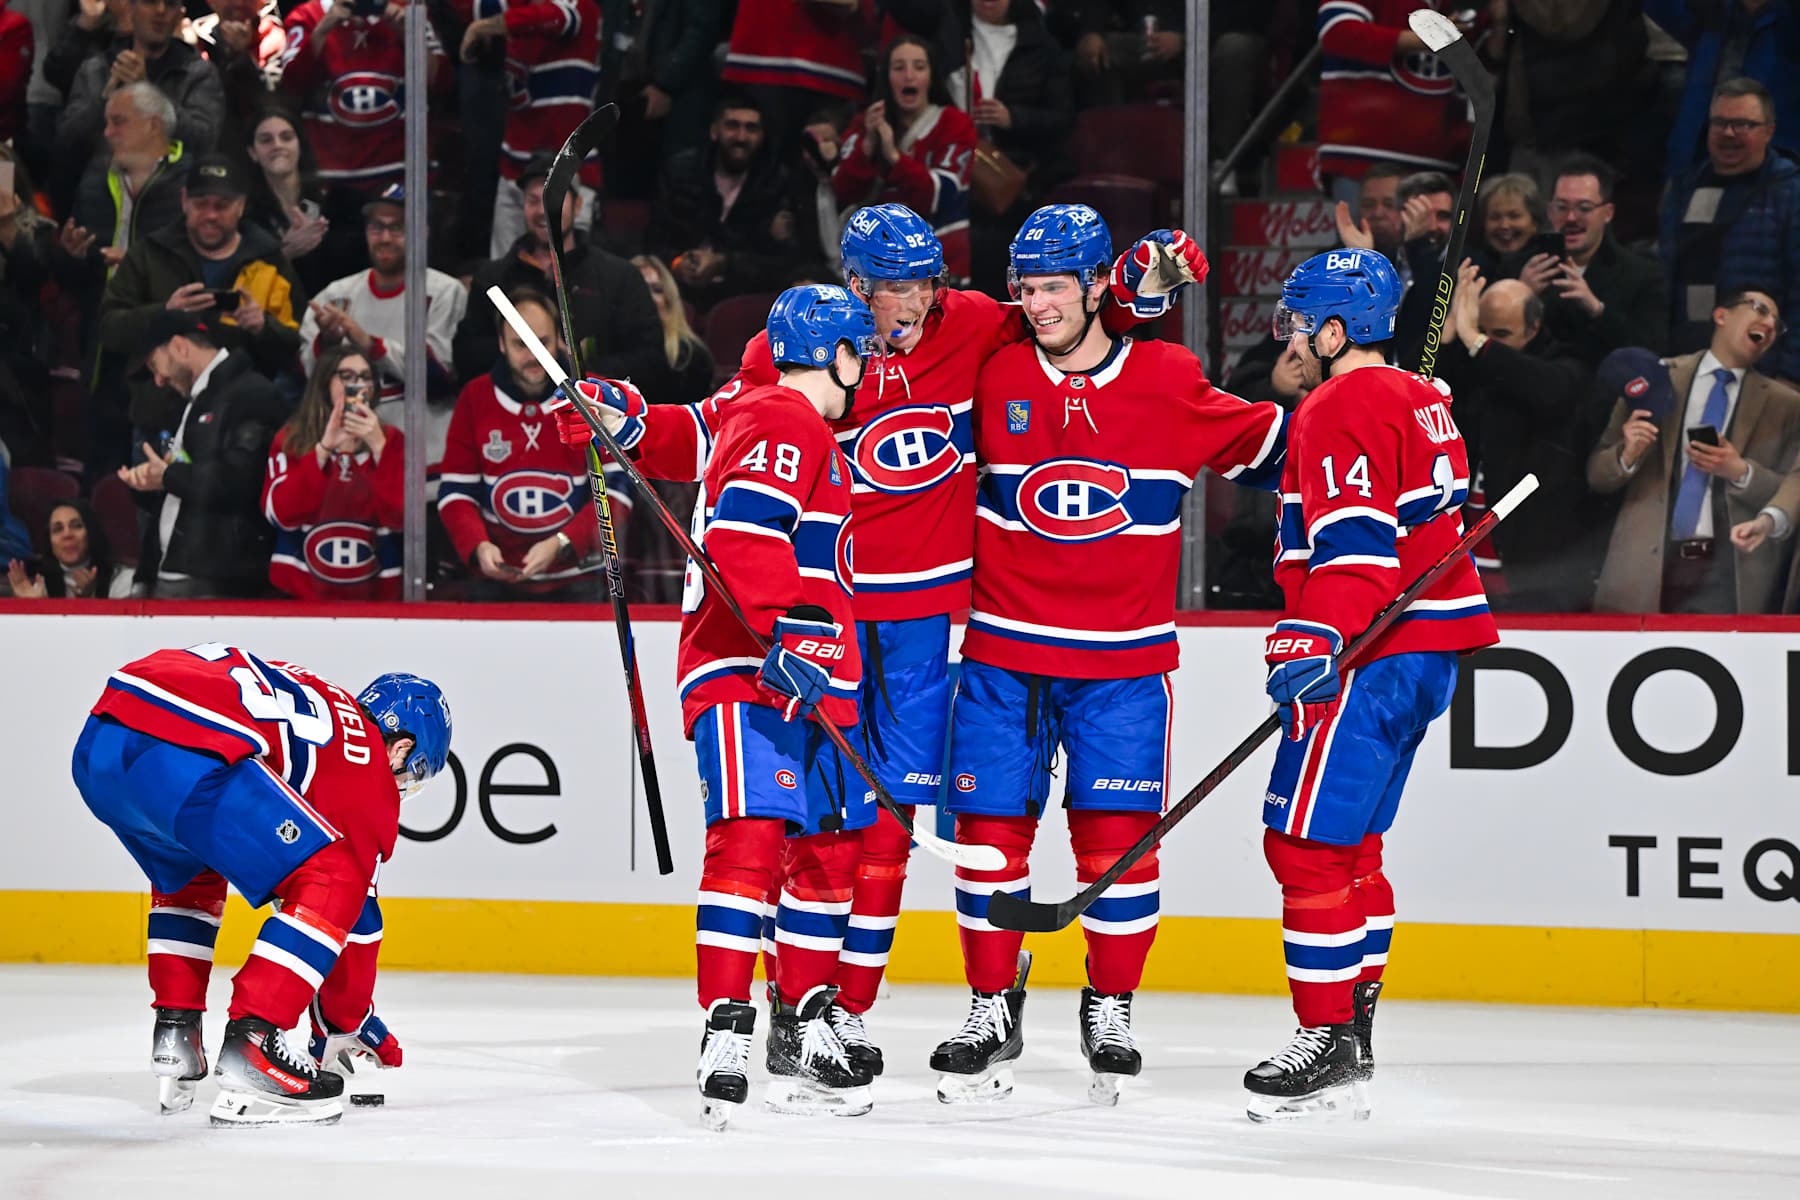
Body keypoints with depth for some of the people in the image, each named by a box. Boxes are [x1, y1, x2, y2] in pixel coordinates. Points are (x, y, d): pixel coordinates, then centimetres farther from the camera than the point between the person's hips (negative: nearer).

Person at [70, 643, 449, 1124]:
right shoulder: (366, 763, 14)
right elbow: (356, 912, 17)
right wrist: (345, 1024, 30)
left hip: (97, 742, 9)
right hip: (180, 756, -9)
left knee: (186, 876, 37)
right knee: (334, 884, 0)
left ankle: (174, 1039, 29)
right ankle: (249, 1050, -8)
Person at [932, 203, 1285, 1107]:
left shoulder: (1168, 384, -3)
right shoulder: (995, 380, 1)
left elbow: (1271, 444, 7)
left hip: (1123, 661, -1)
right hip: (1005, 652, 1)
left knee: (1119, 836, -4)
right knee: (990, 827, 0)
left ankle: (1111, 1009, 14)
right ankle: (992, 1008, 15)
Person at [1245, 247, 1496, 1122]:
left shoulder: (1339, 408, -12)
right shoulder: (1422, 401, 18)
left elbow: (1353, 540, -23)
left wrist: (1318, 643, -31)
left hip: (1369, 657, -10)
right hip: (1429, 654, 10)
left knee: (1308, 845, -9)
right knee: (1351, 846, 16)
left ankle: (1326, 1041, -10)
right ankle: (1353, 1038, 18)